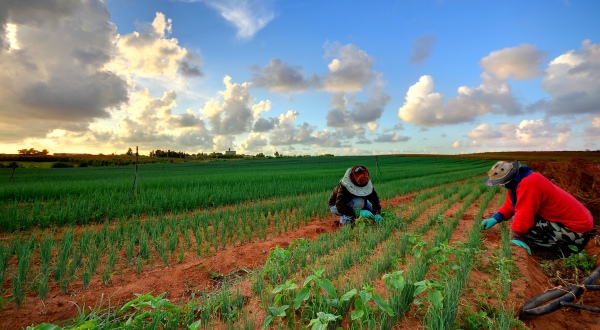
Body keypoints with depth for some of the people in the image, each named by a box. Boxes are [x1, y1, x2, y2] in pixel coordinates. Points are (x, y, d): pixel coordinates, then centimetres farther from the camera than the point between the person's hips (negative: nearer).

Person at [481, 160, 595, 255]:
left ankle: (567, 251, -5)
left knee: (523, 226, -21)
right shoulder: (519, 180, 1)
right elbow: (510, 204, 9)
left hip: (577, 229, -10)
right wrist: (494, 219, -2)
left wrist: (515, 237, -23)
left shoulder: (528, 184, -29)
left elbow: (523, 215, -29)